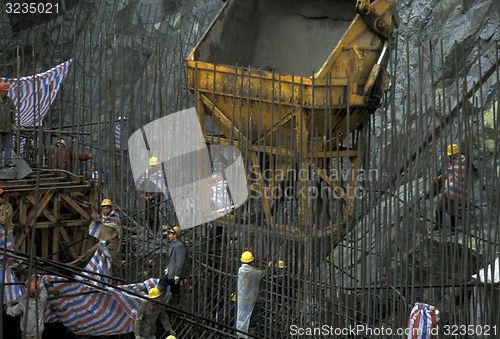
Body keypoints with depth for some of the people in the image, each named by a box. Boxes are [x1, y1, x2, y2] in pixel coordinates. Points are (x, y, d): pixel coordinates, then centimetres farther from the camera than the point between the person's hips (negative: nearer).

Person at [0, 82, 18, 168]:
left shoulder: (9, 100, 4)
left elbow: (13, 113, 10)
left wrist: (14, 125, 5)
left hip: (8, 127, 4)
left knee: (9, 145, 4)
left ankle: (8, 161, 10)